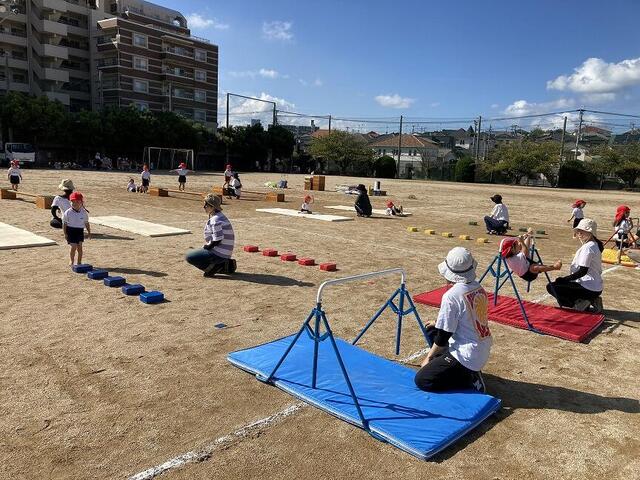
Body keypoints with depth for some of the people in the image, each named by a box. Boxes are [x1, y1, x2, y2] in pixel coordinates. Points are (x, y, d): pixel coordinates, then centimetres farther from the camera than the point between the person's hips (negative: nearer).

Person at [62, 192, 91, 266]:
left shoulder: (84, 213, 0)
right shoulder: (68, 213, -5)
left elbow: (86, 223, 10)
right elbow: (64, 223, 0)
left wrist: (89, 232, 9)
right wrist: (65, 233, -4)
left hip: (80, 231, 2)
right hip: (71, 230, -2)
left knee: (79, 247, 4)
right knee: (73, 247, -6)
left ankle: (79, 262, 15)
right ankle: (71, 261, 13)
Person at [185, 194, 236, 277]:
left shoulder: (215, 220, -18)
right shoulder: (220, 216, 13)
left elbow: (217, 240, -22)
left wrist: (205, 247, -9)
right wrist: (206, 246, 12)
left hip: (219, 254, -10)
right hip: (225, 254, 10)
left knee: (189, 257, -6)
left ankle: (212, 268, -11)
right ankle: (227, 265, 16)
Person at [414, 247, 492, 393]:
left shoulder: (451, 295, -22)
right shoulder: (479, 288, 1)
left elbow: (444, 335, -14)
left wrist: (429, 356, 1)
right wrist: (439, 324, 22)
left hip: (468, 356, -8)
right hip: (484, 350, 8)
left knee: (421, 380, -2)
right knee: (432, 330, 22)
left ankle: (470, 379, -4)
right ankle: (469, 371, 16)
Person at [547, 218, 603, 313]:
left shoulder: (588, 247, -17)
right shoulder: (595, 245, 14)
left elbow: (582, 271, -22)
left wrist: (564, 279, -16)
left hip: (589, 288, -10)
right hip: (596, 288, 10)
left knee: (551, 286, -10)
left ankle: (579, 304, -10)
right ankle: (591, 300, 12)